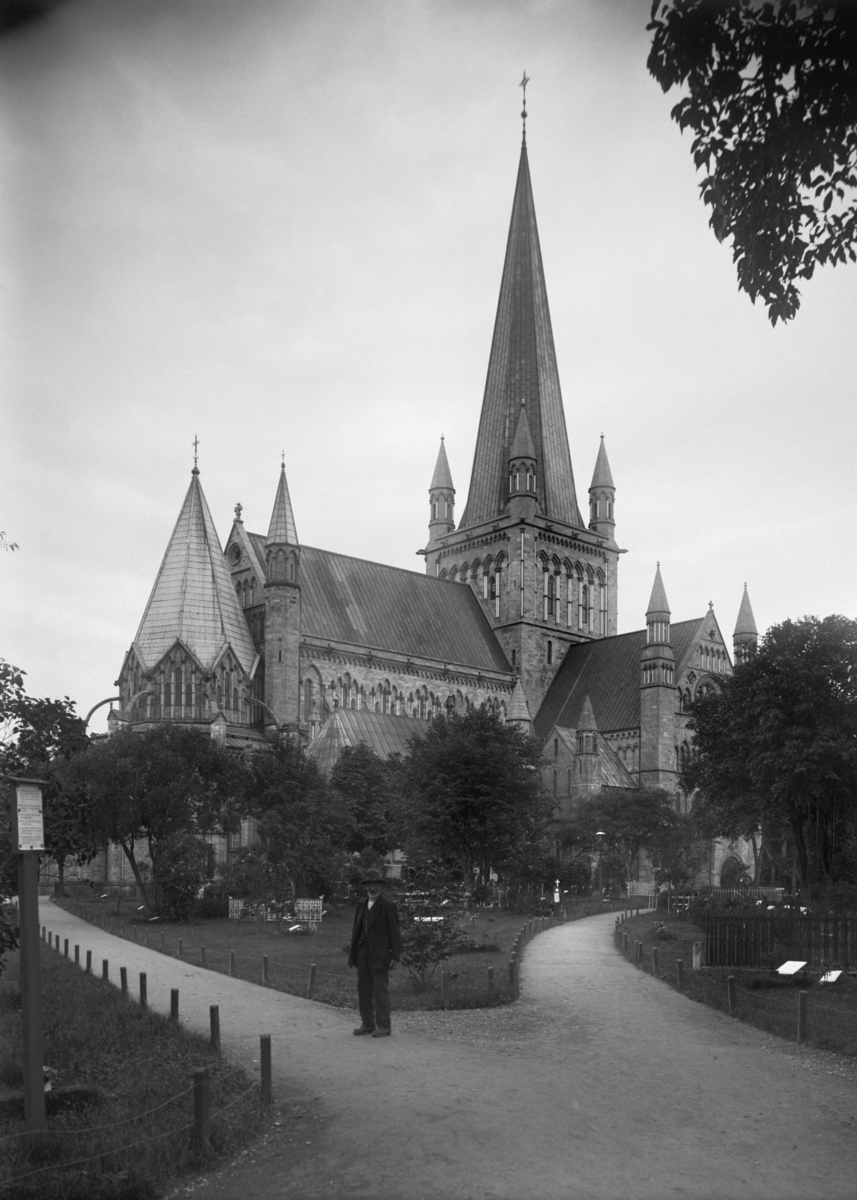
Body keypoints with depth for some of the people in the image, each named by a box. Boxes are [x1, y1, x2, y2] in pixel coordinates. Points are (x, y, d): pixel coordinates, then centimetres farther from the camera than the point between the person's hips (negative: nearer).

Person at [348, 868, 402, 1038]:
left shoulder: (387, 906, -5)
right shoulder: (361, 904, 12)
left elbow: (394, 932, -6)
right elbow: (356, 928, 13)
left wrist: (395, 956, -10)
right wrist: (353, 952, 8)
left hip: (379, 954, -6)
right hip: (362, 952, 6)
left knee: (381, 990, -5)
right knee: (363, 989, 9)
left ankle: (383, 1026, 1)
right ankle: (367, 1023, 18)